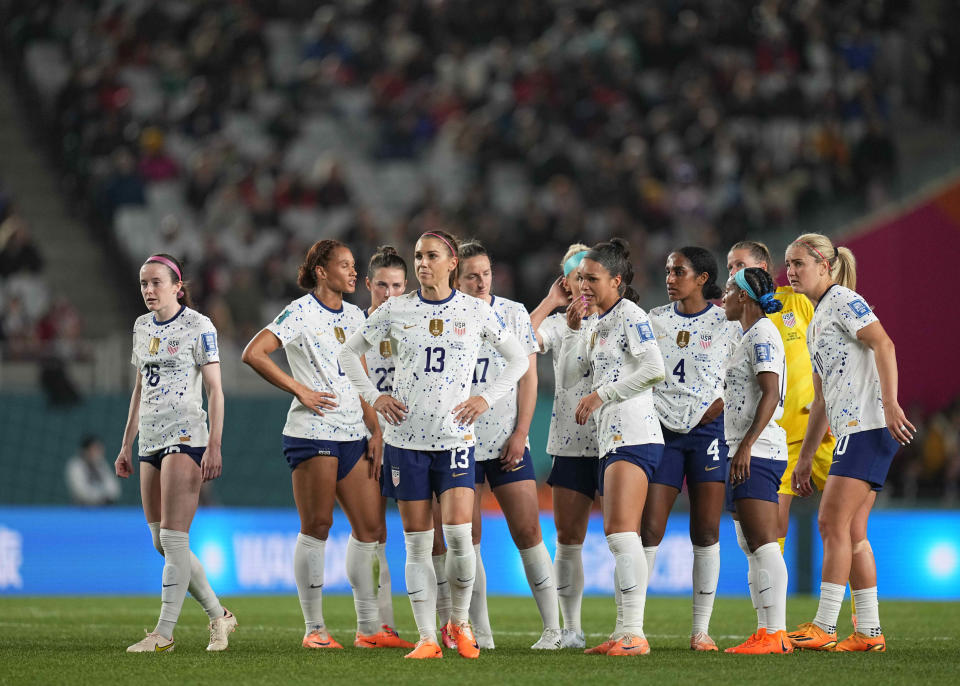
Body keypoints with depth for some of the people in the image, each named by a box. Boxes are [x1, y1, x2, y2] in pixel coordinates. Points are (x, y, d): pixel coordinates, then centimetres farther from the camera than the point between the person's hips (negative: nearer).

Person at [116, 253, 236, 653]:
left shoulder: (198, 326, -5)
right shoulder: (142, 327, 15)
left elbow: (215, 390, -7)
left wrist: (215, 446, -14)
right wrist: (127, 444, 19)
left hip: (186, 437, -8)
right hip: (151, 440, 8)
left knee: (173, 537, -11)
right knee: (161, 542, 5)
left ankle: (164, 633, -11)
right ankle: (219, 617, 17)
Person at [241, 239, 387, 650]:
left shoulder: (354, 317, 16)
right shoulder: (300, 312, -5)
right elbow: (253, 354, -14)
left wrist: (375, 431, 10)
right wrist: (300, 390, -13)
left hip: (353, 433, 7)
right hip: (313, 431, -7)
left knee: (369, 526, 4)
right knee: (316, 527, -5)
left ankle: (368, 628, 10)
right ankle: (314, 629, 1)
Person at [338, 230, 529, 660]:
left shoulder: (475, 312, 3)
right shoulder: (396, 310, 5)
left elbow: (518, 359, 13)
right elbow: (350, 352, 15)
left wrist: (487, 399, 2)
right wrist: (373, 397, 4)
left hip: (455, 436, -1)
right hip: (406, 436, 1)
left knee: (458, 532, -15)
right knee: (417, 541, 0)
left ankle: (460, 620, 8)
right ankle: (427, 637, 5)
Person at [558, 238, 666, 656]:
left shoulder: (629, 316, -5)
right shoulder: (596, 326, 22)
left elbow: (655, 370, -18)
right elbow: (567, 379, 23)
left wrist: (600, 395, -13)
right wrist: (572, 330, 13)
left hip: (633, 435, -10)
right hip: (610, 439, 10)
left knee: (621, 533, -18)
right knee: (619, 539, 7)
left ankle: (634, 633, -22)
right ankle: (624, 634, 7)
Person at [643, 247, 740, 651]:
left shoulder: (727, 323, 1)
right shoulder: (653, 320, 9)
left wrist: (715, 410, -9)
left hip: (708, 431, -2)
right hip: (663, 431, 2)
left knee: (706, 532, -2)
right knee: (649, 529, -5)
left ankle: (701, 630, 2)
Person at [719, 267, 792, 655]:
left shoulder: (762, 334, -9)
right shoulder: (752, 336, 22)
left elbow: (770, 393, -19)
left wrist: (746, 445, -25)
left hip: (757, 452, -11)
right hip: (748, 454, 11)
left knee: (763, 545, -15)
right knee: (751, 547, 9)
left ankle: (773, 634, -19)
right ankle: (769, 632, 8)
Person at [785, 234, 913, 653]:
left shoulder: (843, 300, -3)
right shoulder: (816, 323, 24)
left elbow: (883, 343, -17)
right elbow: (822, 399, 27)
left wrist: (890, 403, -27)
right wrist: (805, 457, 25)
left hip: (869, 426, -10)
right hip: (854, 430, 10)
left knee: (832, 523, -11)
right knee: (851, 532, 6)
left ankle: (824, 627, -11)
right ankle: (869, 632, 7)